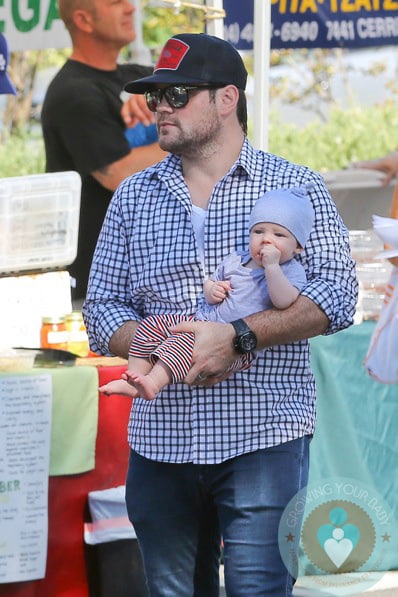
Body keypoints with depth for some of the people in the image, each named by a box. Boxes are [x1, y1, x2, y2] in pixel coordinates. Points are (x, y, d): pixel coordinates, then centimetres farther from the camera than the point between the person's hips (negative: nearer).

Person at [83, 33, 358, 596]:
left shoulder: (296, 186, 3)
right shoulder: (133, 197, 14)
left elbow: (336, 294, -8)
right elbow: (102, 307, 11)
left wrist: (237, 337, -20)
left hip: (262, 439, -4)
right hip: (160, 439, 4)